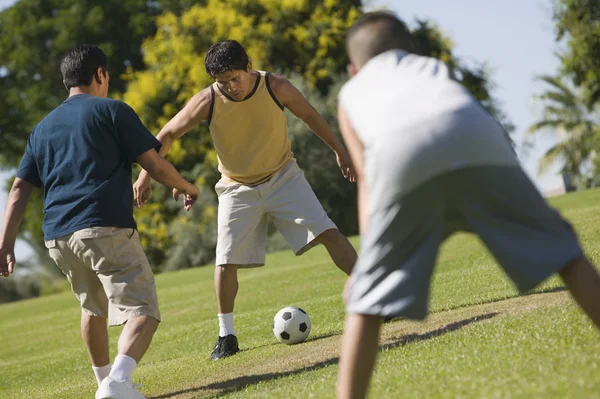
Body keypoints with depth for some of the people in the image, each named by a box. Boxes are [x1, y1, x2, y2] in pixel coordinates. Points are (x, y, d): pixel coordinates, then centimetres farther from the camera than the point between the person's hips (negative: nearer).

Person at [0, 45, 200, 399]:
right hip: (106, 229, -6)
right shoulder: (112, 110, 5)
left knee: (94, 309, 28)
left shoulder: (43, 128, 21)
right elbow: (155, 165, 1)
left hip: (57, 237, 7)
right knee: (142, 311, -10)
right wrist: (187, 187, 19)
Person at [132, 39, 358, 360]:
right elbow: (167, 135, -8)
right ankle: (226, 336, 9)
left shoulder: (276, 87, -18)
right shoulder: (207, 102, -19)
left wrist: (339, 150, 8)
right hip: (238, 189, 0)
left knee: (327, 233, -11)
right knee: (226, 261, -5)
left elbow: (310, 116, 0)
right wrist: (145, 175, -16)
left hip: (282, 177, 0)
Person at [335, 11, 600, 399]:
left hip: (399, 153, -1)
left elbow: (367, 182, 27)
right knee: (561, 248, 16)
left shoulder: (352, 92, 39)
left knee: (367, 299, 11)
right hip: (476, 137, 1)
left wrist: (370, 259, 24)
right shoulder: (436, 67, 44)